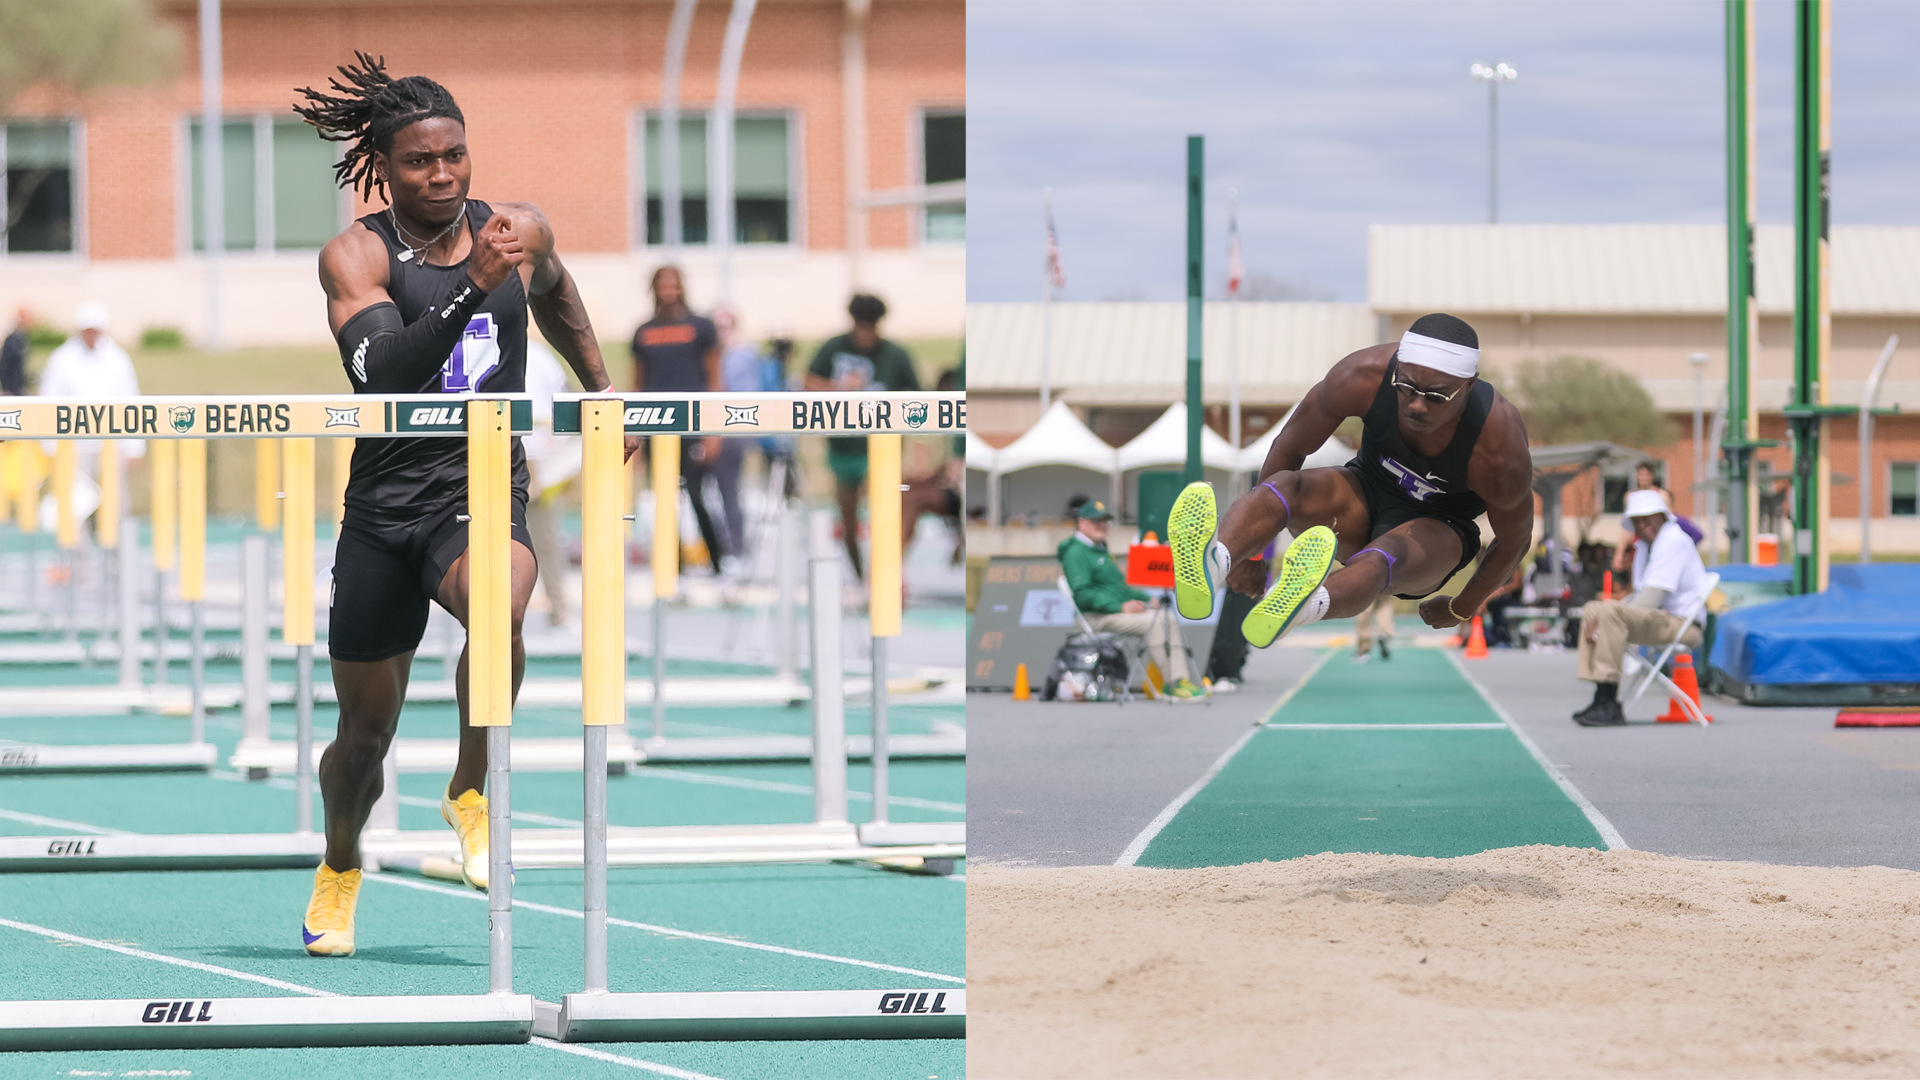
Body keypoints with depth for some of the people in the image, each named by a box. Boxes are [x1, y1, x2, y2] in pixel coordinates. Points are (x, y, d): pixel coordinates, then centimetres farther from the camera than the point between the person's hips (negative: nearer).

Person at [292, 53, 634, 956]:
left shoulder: (520, 232, 3)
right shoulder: (356, 254, -8)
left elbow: (553, 291, 29)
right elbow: (382, 371, -25)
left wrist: (600, 390, 33)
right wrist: (470, 289, -36)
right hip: (384, 509, -1)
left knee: (499, 604, -36)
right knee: (367, 730, 9)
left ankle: (470, 794, -14)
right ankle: (340, 866, 41)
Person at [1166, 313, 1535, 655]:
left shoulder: (1500, 452, -30)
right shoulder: (1363, 376, -25)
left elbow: (1515, 538, -10)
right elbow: (1289, 446, -10)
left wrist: (1462, 609, 4)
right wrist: (1249, 548, -6)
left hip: (1436, 531, -3)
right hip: (1365, 498, 3)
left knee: (1385, 555, -41)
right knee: (1284, 486, -31)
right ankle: (1210, 563, -66)